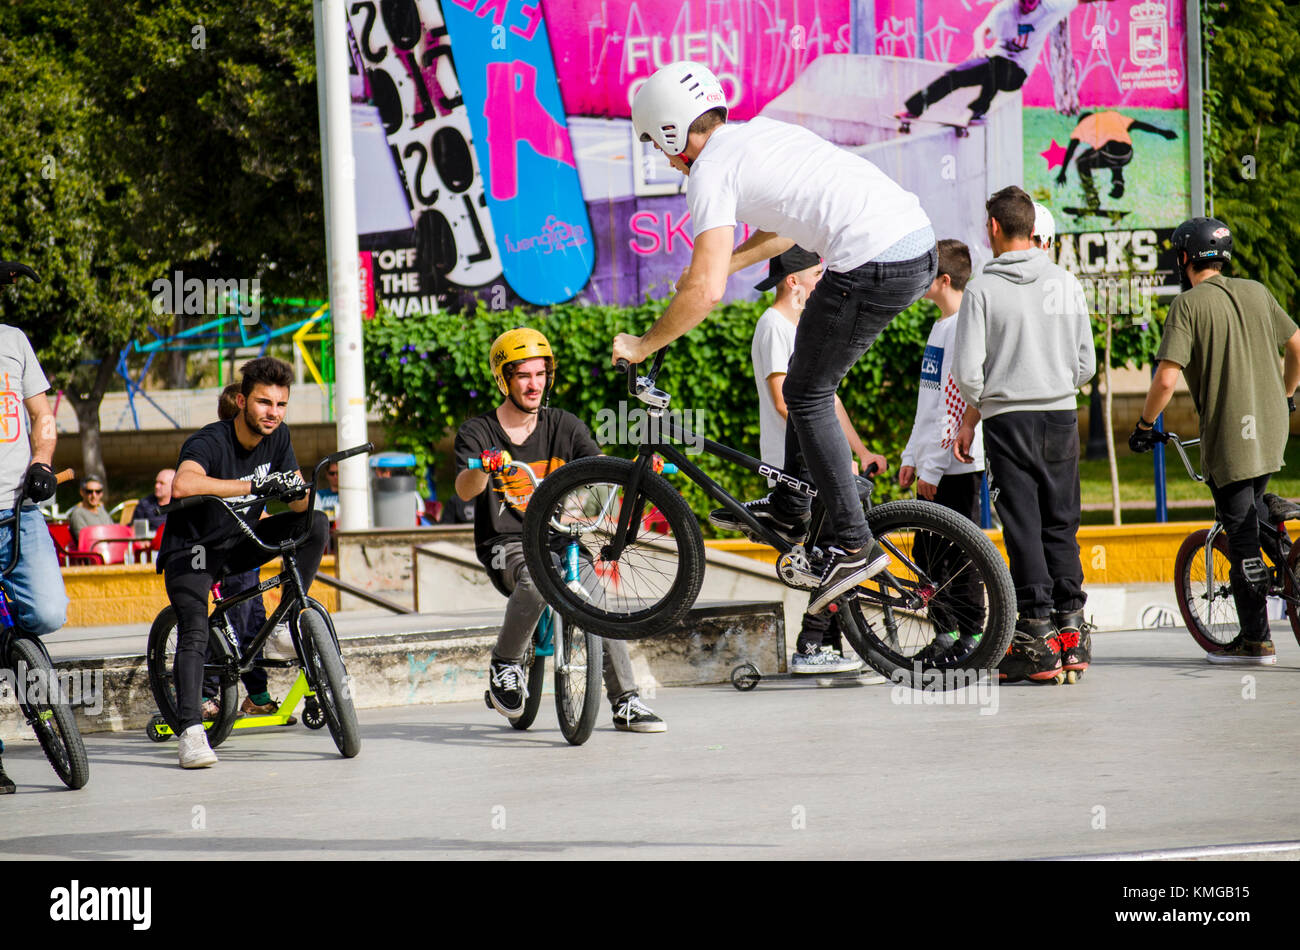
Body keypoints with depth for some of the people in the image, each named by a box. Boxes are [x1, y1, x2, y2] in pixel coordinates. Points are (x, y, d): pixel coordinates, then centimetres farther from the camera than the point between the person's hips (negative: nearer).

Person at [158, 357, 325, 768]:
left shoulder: (277, 437, -3)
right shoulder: (209, 443, -24)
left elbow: (299, 503, -1)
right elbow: (183, 485, -46)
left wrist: (298, 490, -27)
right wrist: (255, 485, -51)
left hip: (239, 542, 6)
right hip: (192, 551, -6)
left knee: (315, 524, -15)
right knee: (195, 632, -28)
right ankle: (191, 731, -30)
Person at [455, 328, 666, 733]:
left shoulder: (564, 427, 8)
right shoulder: (478, 433, 0)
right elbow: (464, 490, -18)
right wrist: (483, 468, -41)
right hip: (506, 545, -3)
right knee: (534, 582, -36)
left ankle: (626, 704, -18)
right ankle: (505, 663, -13)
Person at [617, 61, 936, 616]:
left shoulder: (710, 170, -3)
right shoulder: (760, 132, 23)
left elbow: (705, 293, -11)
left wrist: (641, 346, 2)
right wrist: (718, 265, 36)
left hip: (872, 268, -9)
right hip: (919, 243, 9)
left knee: (807, 396, 7)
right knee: (810, 374, 24)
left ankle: (854, 545, 7)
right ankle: (788, 509, 31)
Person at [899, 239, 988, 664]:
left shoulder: (963, 328, -14)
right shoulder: (941, 326, 17)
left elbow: (956, 402, -19)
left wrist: (932, 465, -19)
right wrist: (911, 456, 20)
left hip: (958, 463, -10)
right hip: (934, 462, 10)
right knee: (928, 551, 12)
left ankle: (972, 634, -2)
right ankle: (945, 633, 18)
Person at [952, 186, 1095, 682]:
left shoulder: (983, 289, -8)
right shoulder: (1067, 283, 5)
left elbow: (968, 372, -10)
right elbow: (1086, 363, 8)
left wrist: (969, 421, 5)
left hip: (1008, 418, -4)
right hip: (1062, 417, 4)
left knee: (1023, 528, -2)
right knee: (1061, 525, 11)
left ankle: (1038, 639, -5)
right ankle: (1071, 630, 9)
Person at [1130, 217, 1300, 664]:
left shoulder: (1189, 304, -10)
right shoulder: (1256, 292, 8)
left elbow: (1166, 379, -18)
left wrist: (1145, 425, -2)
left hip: (1229, 434, -6)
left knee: (1242, 535, -1)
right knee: (1251, 508, 30)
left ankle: (1256, 640, 3)